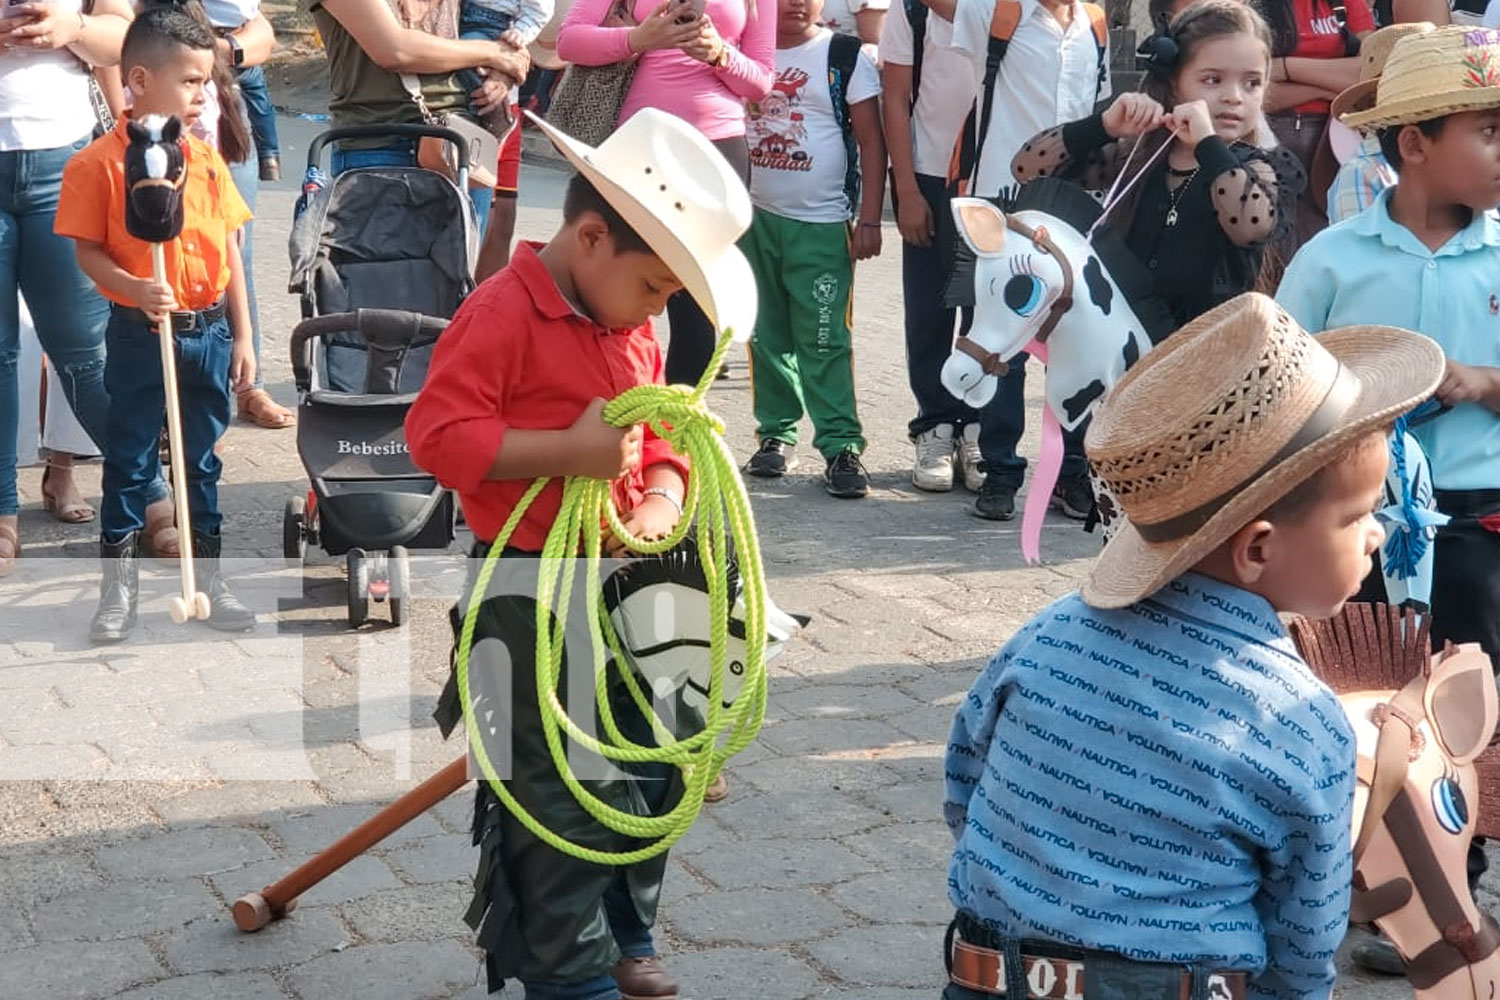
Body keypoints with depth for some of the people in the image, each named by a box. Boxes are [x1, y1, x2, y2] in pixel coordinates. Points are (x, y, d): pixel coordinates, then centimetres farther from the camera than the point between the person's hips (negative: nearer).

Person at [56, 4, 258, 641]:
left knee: (203, 460, 14)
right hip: (140, 335, -4)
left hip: (209, 331, 4)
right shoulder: (101, 163, -9)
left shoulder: (207, 161, 4)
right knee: (129, 461, 5)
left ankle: (207, 579, 25)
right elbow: (89, 252, -8)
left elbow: (229, 252, 8)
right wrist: (136, 291, -26)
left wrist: (242, 336, 7)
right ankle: (118, 588, 15)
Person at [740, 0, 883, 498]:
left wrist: (869, 219, -7)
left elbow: (871, 141, -1)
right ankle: (776, 433, 18)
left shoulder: (846, 57, -1)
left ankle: (841, 446, -6)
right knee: (766, 335, 9)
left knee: (823, 340, -8)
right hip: (754, 216, 4)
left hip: (820, 225, -4)